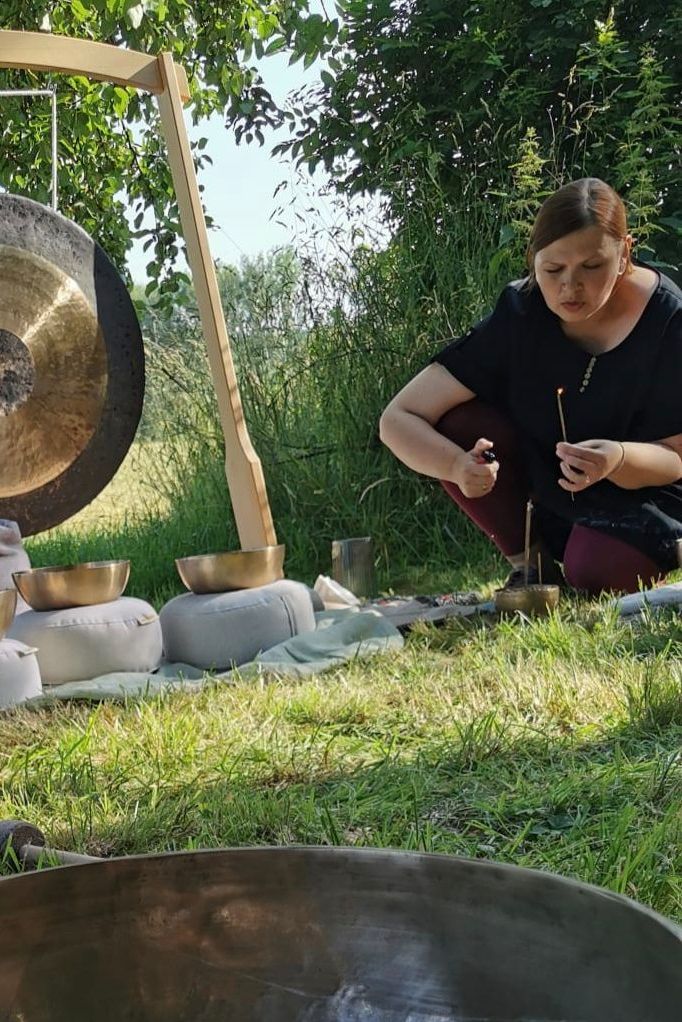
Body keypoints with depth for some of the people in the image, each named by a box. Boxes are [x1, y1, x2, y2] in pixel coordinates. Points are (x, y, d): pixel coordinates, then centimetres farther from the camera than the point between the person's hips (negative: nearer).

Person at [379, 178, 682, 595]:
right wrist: (459, 465, -42)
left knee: (597, 570, -34)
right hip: (545, 490, 3)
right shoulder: (518, 315, -19)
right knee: (457, 425, -22)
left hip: (642, 495, -2)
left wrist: (618, 461, -41)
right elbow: (398, 419, -21)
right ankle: (529, 564, -4)